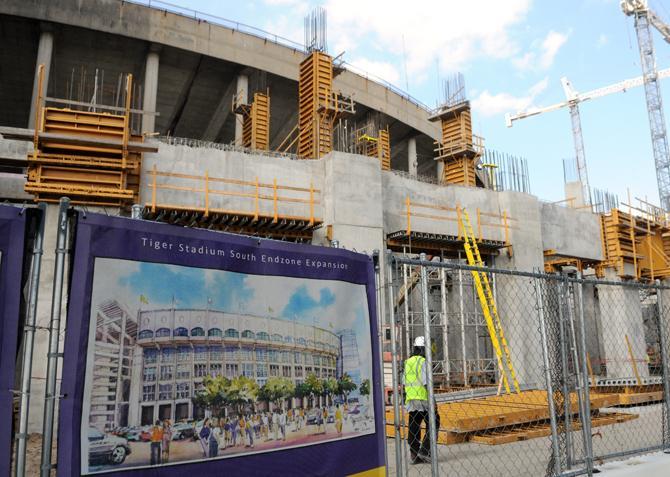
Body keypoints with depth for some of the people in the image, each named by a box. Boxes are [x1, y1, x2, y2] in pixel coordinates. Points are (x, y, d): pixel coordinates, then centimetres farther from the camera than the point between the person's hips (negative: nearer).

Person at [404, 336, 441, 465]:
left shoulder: (408, 362, 12)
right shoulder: (423, 362, -10)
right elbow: (426, 382, -16)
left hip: (410, 399, 7)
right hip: (423, 398, -7)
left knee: (414, 426, 10)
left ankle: (414, 455, 12)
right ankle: (424, 451, -1)